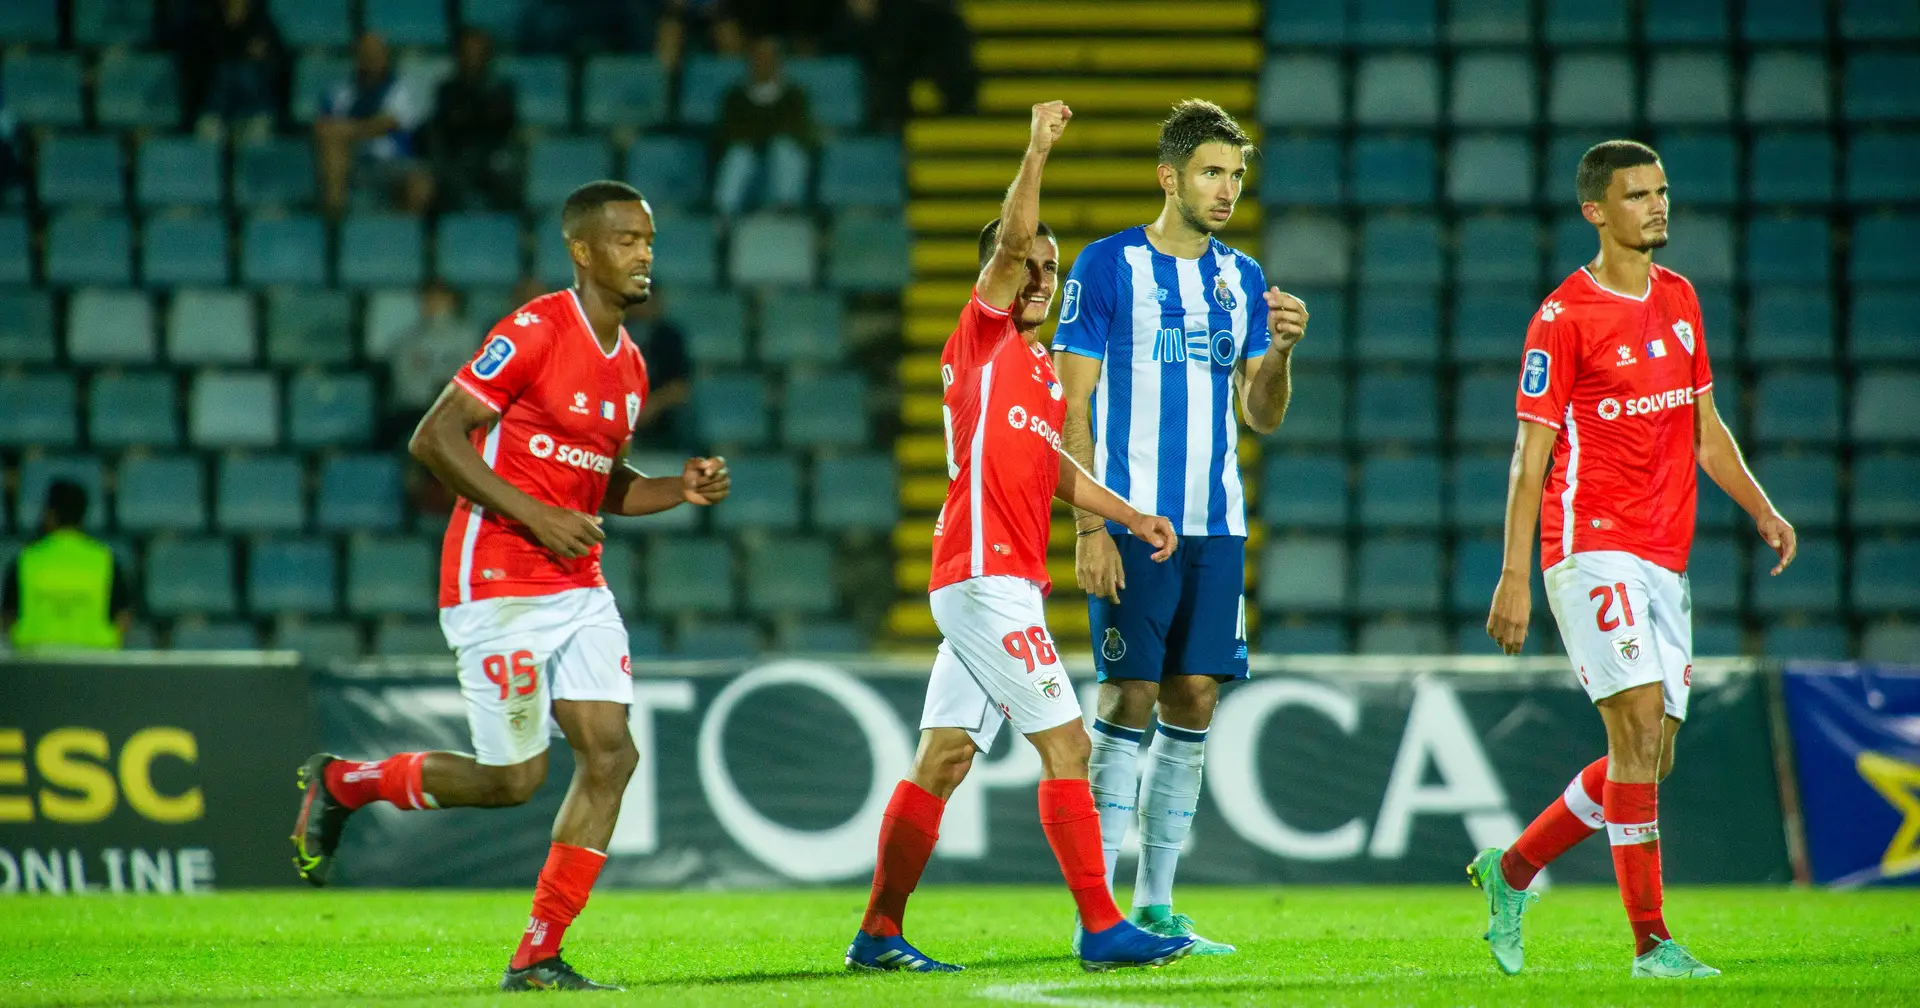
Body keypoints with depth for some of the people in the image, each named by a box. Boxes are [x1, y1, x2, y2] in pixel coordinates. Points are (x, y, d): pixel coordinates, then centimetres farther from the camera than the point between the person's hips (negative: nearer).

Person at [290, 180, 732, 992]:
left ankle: (537, 958, 1)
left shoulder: (630, 365, 12)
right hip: (497, 585, -8)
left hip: (577, 588, 8)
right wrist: (534, 516, -20)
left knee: (610, 756, -5)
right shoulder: (536, 331, -14)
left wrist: (680, 490, 4)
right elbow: (434, 438, -16)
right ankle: (340, 783, 19)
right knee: (513, 779, -4)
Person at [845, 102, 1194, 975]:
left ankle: (878, 934, 9)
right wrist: (1037, 152, -20)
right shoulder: (981, 337, -2)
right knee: (1065, 746, -10)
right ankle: (1101, 928, -10)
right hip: (984, 572, -8)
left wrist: (1130, 515, 17)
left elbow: (1051, 466, 27)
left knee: (944, 759, 7)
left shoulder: (1038, 365, 21)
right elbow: (1012, 240, -16)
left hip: (1005, 584, 8)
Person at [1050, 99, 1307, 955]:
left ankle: (1155, 906, 11)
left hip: (1215, 528, 5)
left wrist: (1280, 351, -8)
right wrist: (1091, 526, -12)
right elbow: (1072, 408, -5)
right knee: (1129, 700, -7)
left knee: (1192, 705, 5)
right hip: (1133, 524, -5)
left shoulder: (1242, 279, 12)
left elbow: (1261, 416, 12)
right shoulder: (1108, 267, -3)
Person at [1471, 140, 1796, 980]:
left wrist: (1761, 509, 10)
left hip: (1664, 559, 7)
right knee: (1639, 723, -16)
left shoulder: (1678, 299, 15)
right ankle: (1650, 942, -13)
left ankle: (1511, 871, 24)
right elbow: (1530, 454, -8)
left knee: (1650, 757, 6)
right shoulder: (1564, 317, -7)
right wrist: (1514, 577, -13)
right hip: (1593, 550, -7)